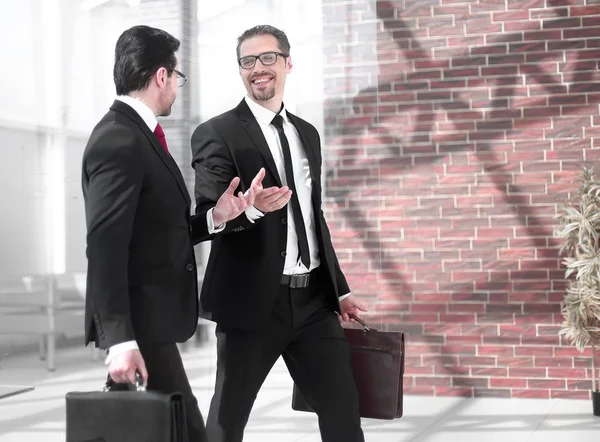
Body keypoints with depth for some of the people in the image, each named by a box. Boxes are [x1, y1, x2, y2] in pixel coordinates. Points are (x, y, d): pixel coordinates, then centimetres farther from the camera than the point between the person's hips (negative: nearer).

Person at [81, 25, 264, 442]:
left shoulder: (138, 135, 15)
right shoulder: (119, 142, -16)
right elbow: (105, 246, -22)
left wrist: (215, 216, 3)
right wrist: (120, 338, -26)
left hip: (149, 321, 10)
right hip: (138, 324, -10)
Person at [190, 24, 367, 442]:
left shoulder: (307, 133, 15)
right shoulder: (217, 134, -6)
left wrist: (340, 289, 20)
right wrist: (251, 207, -33)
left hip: (314, 298, 6)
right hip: (253, 301, -5)